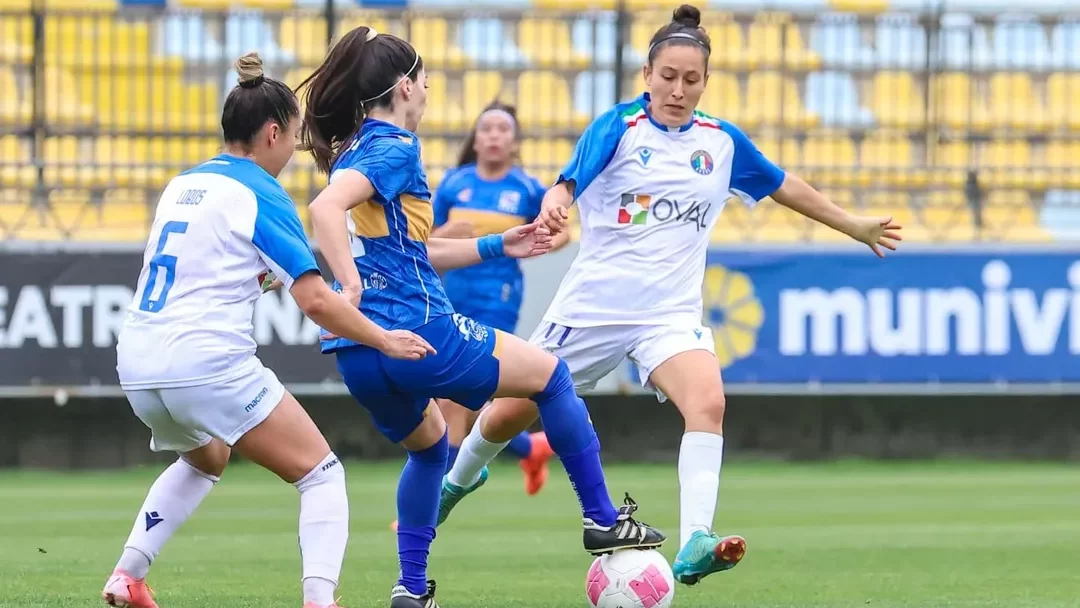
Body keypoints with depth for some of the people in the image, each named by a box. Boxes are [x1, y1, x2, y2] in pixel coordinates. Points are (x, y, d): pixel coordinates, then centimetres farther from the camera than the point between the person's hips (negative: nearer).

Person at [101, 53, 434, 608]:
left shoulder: (182, 186, 15)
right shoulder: (261, 197, -6)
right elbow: (317, 301, -12)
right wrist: (385, 340, -1)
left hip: (137, 366, 8)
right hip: (209, 365, -7)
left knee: (204, 459, 36)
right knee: (322, 474, 2)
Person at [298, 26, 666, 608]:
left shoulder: (352, 151, 18)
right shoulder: (395, 149, -9)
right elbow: (325, 208, -27)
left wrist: (497, 246, 30)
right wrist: (351, 291, -33)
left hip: (358, 357, 9)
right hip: (414, 332, -9)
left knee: (428, 446, 33)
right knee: (550, 373, 11)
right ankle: (601, 519, 16)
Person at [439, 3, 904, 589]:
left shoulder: (722, 141, 4)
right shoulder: (619, 128, -8)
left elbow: (784, 186, 20)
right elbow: (569, 182, -21)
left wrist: (855, 226, 26)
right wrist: (553, 207, -45)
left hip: (670, 314, 2)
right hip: (592, 303, -2)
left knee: (708, 404, -28)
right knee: (510, 413, 10)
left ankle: (694, 546, -37)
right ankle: (458, 479, 44)